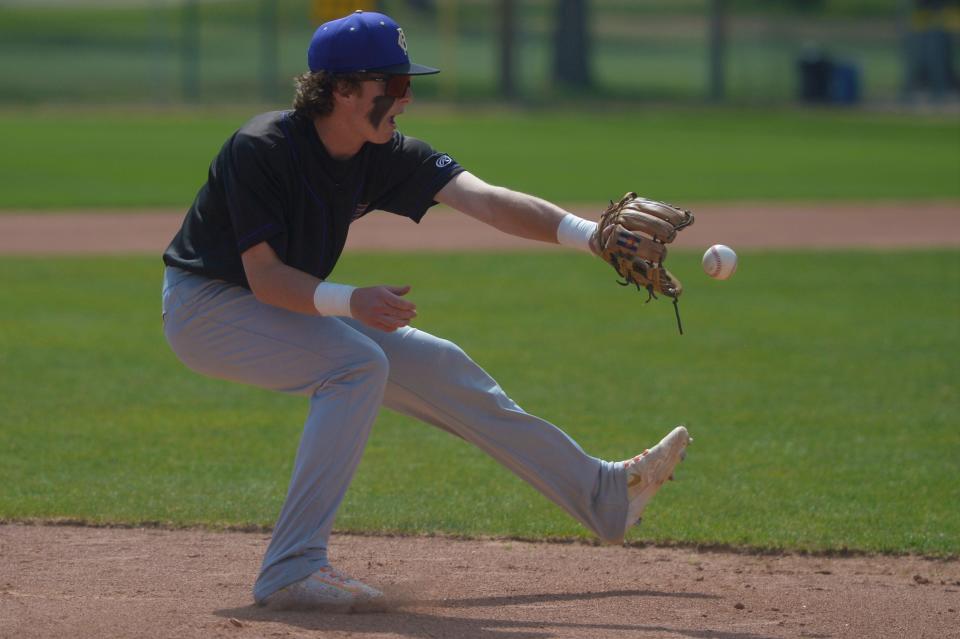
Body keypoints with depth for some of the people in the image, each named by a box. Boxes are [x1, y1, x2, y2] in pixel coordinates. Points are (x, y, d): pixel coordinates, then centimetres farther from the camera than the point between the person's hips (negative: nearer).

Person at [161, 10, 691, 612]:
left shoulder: (386, 155, -9)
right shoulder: (262, 149, -28)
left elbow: (485, 200, -21)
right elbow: (264, 276, -29)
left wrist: (593, 235, -34)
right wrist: (350, 301, -45)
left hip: (291, 307, 7)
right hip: (204, 307, -7)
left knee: (436, 368, 5)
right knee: (358, 364, -28)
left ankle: (603, 493, 17)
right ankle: (292, 571, -28)